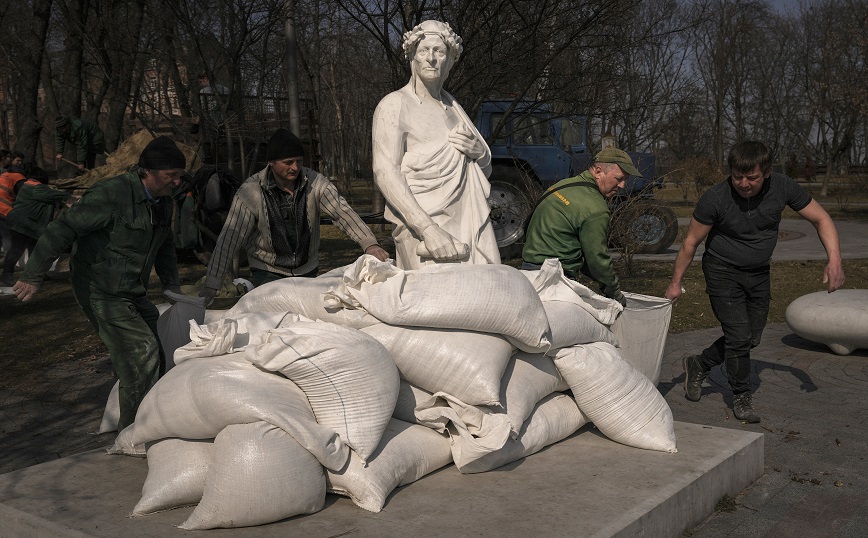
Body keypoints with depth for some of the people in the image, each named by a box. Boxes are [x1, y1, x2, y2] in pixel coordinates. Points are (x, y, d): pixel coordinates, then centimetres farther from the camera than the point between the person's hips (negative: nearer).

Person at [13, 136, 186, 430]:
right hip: (101, 292, -9)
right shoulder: (110, 194, -21)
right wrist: (32, 276, -20)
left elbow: (165, 248, 22)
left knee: (162, 349, 8)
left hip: (133, 292, 9)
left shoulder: (163, 202, 6)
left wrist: (174, 290, 23)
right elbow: (61, 229, -20)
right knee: (142, 350, -15)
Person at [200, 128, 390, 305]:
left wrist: (369, 244, -39)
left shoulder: (315, 182, -11)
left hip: (307, 270, 3)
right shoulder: (251, 191, -16)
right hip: (268, 272, -2)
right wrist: (211, 285, -24)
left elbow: (342, 212, -20)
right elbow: (229, 239, -18)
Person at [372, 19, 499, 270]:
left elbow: (484, 172, 28)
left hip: (475, 228, 6)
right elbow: (385, 174, -14)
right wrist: (428, 229, -24)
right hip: (422, 231, -6)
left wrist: (480, 152, 2)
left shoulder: (453, 106, 20)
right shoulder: (395, 105, -1)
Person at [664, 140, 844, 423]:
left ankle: (699, 365, 30)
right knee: (739, 336, -9)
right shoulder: (715, 199, -25)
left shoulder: (782, 187, -16)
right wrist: (676, 282, -5)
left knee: (752, 338, 10)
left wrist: (834, 260, -19)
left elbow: (821, 219, -6)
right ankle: (741, 398, 12)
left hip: (758, 273, 5)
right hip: (723, 271, -4)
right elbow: (691, 243, -12)